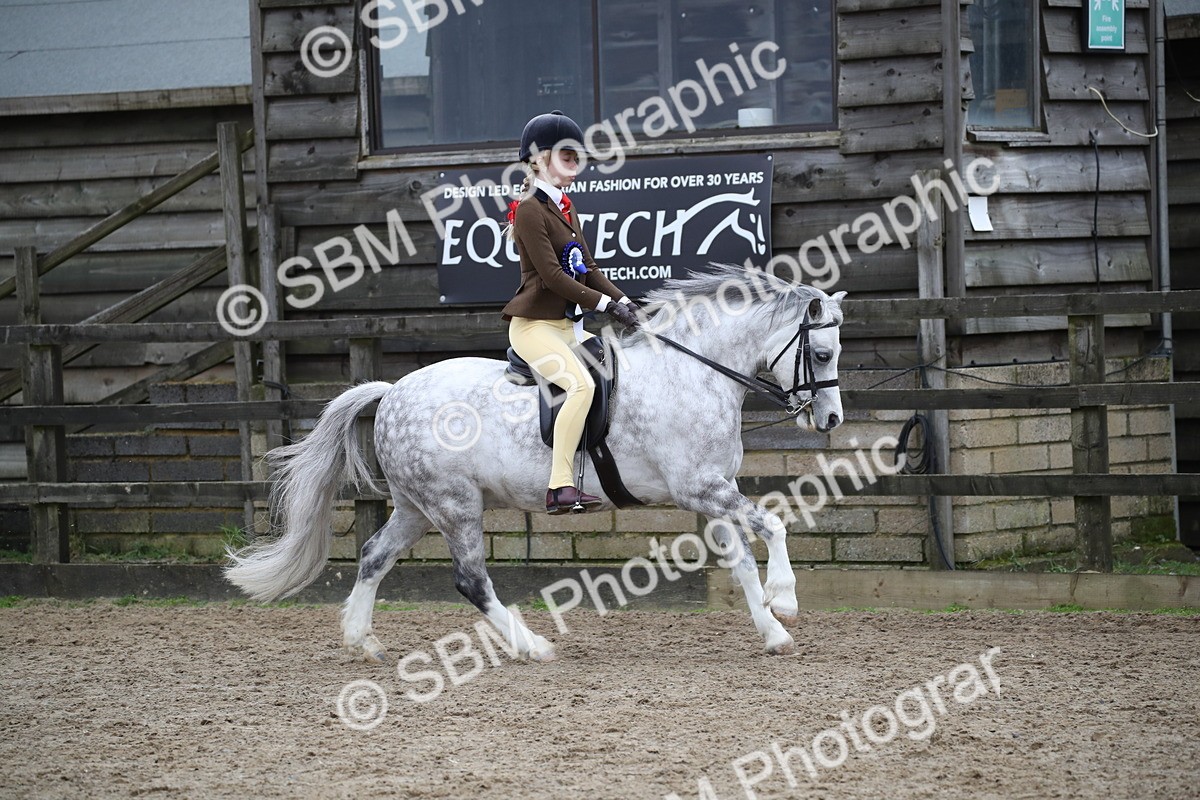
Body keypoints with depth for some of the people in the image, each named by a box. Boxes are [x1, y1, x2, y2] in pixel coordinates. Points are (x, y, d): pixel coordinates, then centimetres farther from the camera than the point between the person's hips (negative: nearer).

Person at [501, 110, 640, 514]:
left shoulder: (565, 207, 18)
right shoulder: (530, 210, -12)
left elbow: (587, 267, 17)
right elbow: (552, 275, -20)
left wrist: (622, 300, 2)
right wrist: (605, 304, -21)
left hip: (566, 325, 10)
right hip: (533, 325, -10)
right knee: (581, 384, -30)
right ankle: (561, 488, -33)